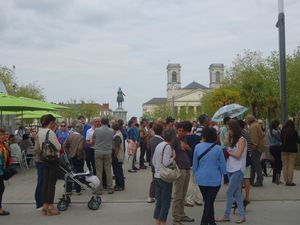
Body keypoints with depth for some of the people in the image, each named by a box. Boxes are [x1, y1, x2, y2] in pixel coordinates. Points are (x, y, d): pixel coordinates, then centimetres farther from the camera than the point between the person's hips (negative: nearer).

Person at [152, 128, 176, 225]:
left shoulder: (158, 145, 10)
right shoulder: (167, 146, -15)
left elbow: (153, 162, 14)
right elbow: (166, 163, -23)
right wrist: (173, 157, -8)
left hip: (157, 176, 8)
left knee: (158, 202, 15)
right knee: (166, 203, 3)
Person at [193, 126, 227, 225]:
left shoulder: (198, 147, -8)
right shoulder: (218, 149, -11)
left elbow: (194, 164, 1)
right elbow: (223, 166, -5)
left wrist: (196, 173, 17)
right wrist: (222, 173, 15)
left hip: (201, 179, 2)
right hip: (214, 179, -2)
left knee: (208, 202, 19)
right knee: (209, 203, 6)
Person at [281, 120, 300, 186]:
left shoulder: (283, 132, 0)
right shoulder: (294, 132, -9)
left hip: (284, 149, 3)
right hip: (292, 150, -3)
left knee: (285, 165, 8)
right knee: (291, 165, -1)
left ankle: (286, 180, 9)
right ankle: (290, 181, -3)